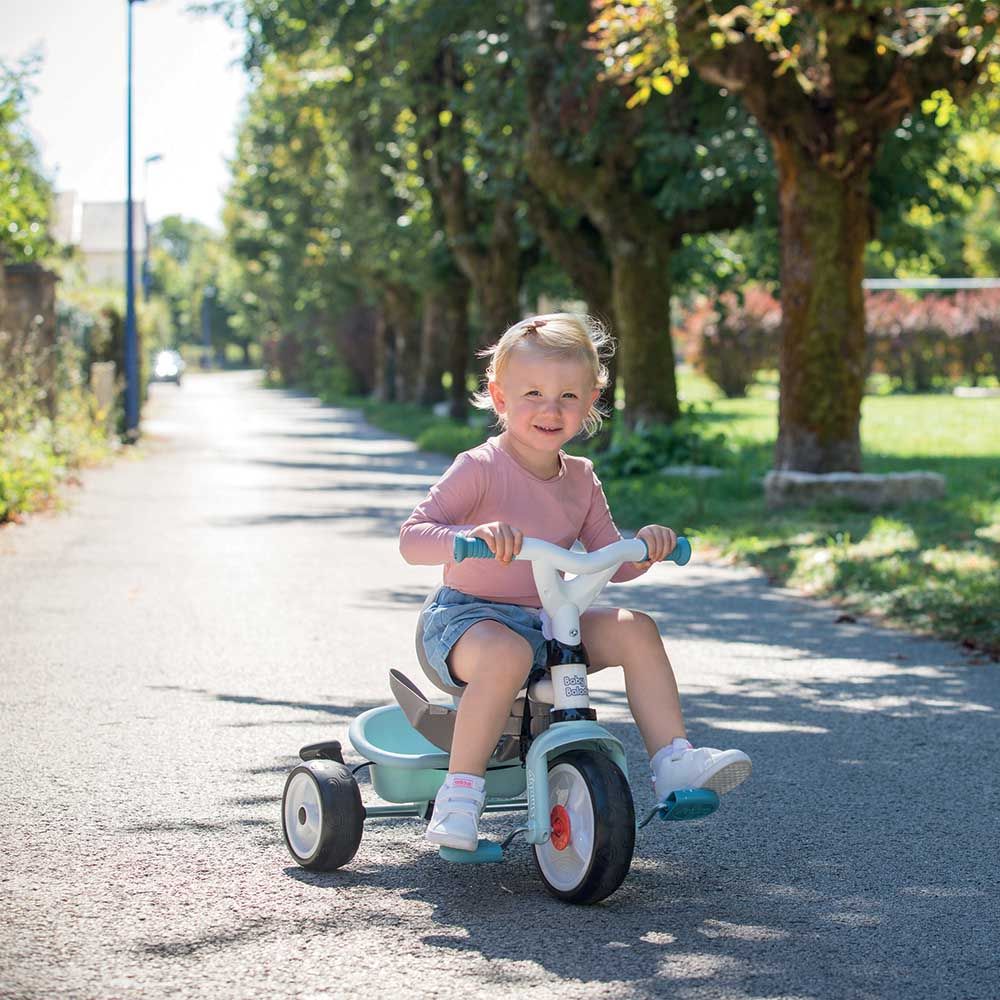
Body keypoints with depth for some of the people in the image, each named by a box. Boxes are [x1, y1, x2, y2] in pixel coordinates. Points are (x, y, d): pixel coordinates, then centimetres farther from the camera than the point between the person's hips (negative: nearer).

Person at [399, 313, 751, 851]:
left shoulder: (580, 479, 7)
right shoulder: (479, 469, -12)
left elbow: (612, 564, 12)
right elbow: (411, 539, -20)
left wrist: (644, 545, -10)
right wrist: (473, 534, -39)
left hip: (547, 623, 6)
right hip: (468, 616, -6)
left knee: (634, 628, -13)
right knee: (506, 654, -39)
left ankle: (672, 764, -9)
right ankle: (460, 792, -29)